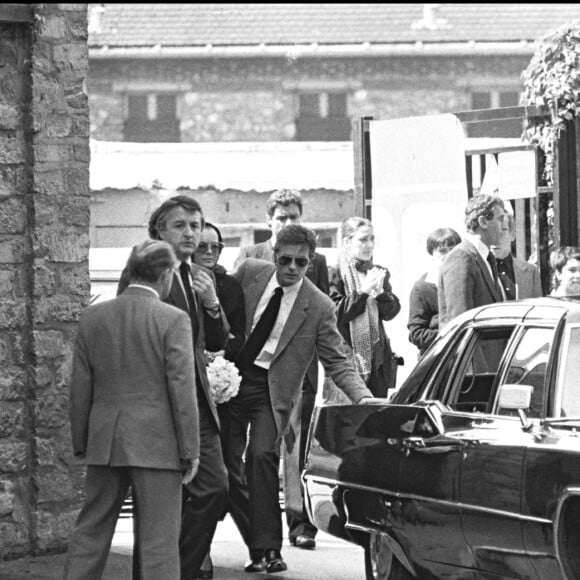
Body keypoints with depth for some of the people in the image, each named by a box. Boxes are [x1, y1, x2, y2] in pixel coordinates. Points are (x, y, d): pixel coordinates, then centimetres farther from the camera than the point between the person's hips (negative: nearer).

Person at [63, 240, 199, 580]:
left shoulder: (93, 317, 5)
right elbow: (182, 389, -12)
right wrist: (190, 450, -6)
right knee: (159, 540, -1)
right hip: (156, 445, -5)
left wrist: (81, 443, 16)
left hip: (104, 442, 5)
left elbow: (80, 387, 8)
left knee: (91, 532, 13)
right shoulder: (173, 321, -10)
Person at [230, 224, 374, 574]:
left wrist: (363, 397, -20)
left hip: (271, 387, -3)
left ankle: (268, 549, -16)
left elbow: (338, 362, -5)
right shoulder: (249, 273, -2)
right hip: (232, 375, 3)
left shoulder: (319, 307, -8)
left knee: (263, 455, -18)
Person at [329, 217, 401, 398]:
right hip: (347, 354, -5)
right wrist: (363, 291, -16)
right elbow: (337, 313, -12)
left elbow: (391, 312, 7)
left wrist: (380, 292, -11)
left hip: (378, 358, 5)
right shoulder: (336, 274, -3)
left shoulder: (379, 273, 12)